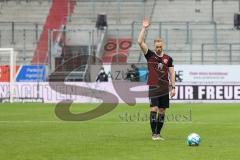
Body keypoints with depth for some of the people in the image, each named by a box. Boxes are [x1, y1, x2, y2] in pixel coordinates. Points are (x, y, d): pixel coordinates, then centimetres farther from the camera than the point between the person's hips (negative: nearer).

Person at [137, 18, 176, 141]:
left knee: (162, 111, 4)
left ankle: (158, 133, 12)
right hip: (153, 88, -3)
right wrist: (144, 28, -6)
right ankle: (153, 134, -9)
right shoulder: (150, 55, 4)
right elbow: (140, 42, -5)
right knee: (154, 109, -12)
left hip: (164, 89, 3)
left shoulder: (168, 58, 9)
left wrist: (173, 87, 4)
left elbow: (171, 73, 11)